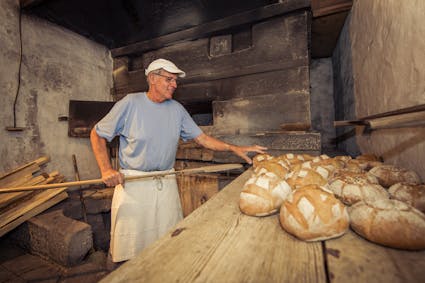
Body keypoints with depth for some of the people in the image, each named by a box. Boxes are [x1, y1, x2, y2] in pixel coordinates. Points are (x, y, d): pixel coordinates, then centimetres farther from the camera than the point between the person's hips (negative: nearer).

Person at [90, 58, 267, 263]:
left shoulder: (177, 109, 4)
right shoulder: (130, 103, -6)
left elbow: (201, 138, 2)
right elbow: (97, 134, 1)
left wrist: (234, 148, -7)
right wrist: (106, 169, -11)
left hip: (166, 183, 3)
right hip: (132, 183, -2)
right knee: (129, 247, 10)